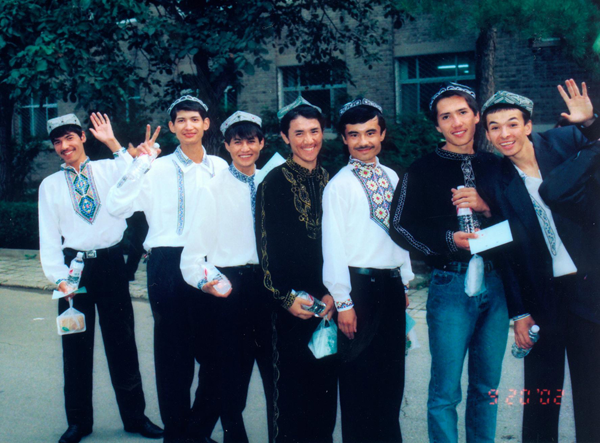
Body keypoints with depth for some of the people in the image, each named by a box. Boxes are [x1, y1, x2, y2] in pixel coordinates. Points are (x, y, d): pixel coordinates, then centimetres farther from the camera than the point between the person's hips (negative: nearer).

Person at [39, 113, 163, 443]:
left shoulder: (110, 169, 6)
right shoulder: (50, 185, 9)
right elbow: (49, 236, 5)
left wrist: (113, 143, -11)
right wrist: (59, 277, -5)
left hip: (111, 263, -1)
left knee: (122, 342, 5)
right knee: (76, 346, 8)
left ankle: (135, 416, 19)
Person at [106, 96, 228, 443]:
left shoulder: (220, 167, 8)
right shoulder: (158, 169, 3)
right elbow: (118, 207, -4)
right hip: (168, 265, -2)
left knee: (215, 351, 7)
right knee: (174, 353, 7)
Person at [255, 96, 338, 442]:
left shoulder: (329, 180, 10)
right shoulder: (275, 182, -3)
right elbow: (268, 245, -4)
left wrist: (334, 293, -3)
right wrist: (286, 297, -9)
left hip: (328, 301, 4)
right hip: (292, 304, -4)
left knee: (326, 381, 9)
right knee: (292, 385, 3)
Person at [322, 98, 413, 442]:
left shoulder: (392, 178, 11)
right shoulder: (339, 185, -8)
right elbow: (333, 246, -10)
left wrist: (405, 283, 13)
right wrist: (343, 302, -12)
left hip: (392, 285, 6)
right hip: (359, 284, -6)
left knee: (392, 371, 14)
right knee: (359, 373, 4)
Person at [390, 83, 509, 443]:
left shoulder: (495, 166, 11)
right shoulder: (423, 171, 1)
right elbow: (401, 228, -2)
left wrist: (487, 208, -10)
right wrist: (448, 240, -15)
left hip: (497, 283, 4)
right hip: (451, 283, -3)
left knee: (487, 386, 13)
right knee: (446, 390, -1)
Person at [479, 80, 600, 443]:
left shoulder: (563, 142, -1)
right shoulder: (497, 181, 2)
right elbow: (509, 251, 3)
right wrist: (519, 313, 2)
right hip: (541, 297, 1)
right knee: (540, 392, 9)